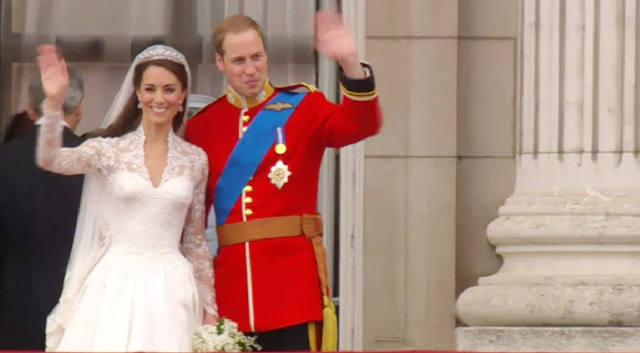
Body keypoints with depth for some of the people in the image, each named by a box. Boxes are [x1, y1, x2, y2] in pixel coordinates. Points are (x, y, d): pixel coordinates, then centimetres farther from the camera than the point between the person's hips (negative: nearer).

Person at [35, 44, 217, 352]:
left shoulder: (195, 159, 8)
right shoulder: (110, 149, 2)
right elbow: (50, 160, -15)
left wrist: (209, 308, 13)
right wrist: (54, 102, -29)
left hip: (171, 291, 2)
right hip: (115, 286, -2)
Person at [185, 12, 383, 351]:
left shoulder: (301, 107, 5)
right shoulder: (202, 126, 9)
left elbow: (362, 124, -13)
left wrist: (350, 63, -29)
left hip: (295, 271, -2)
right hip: (232, 279, 2)